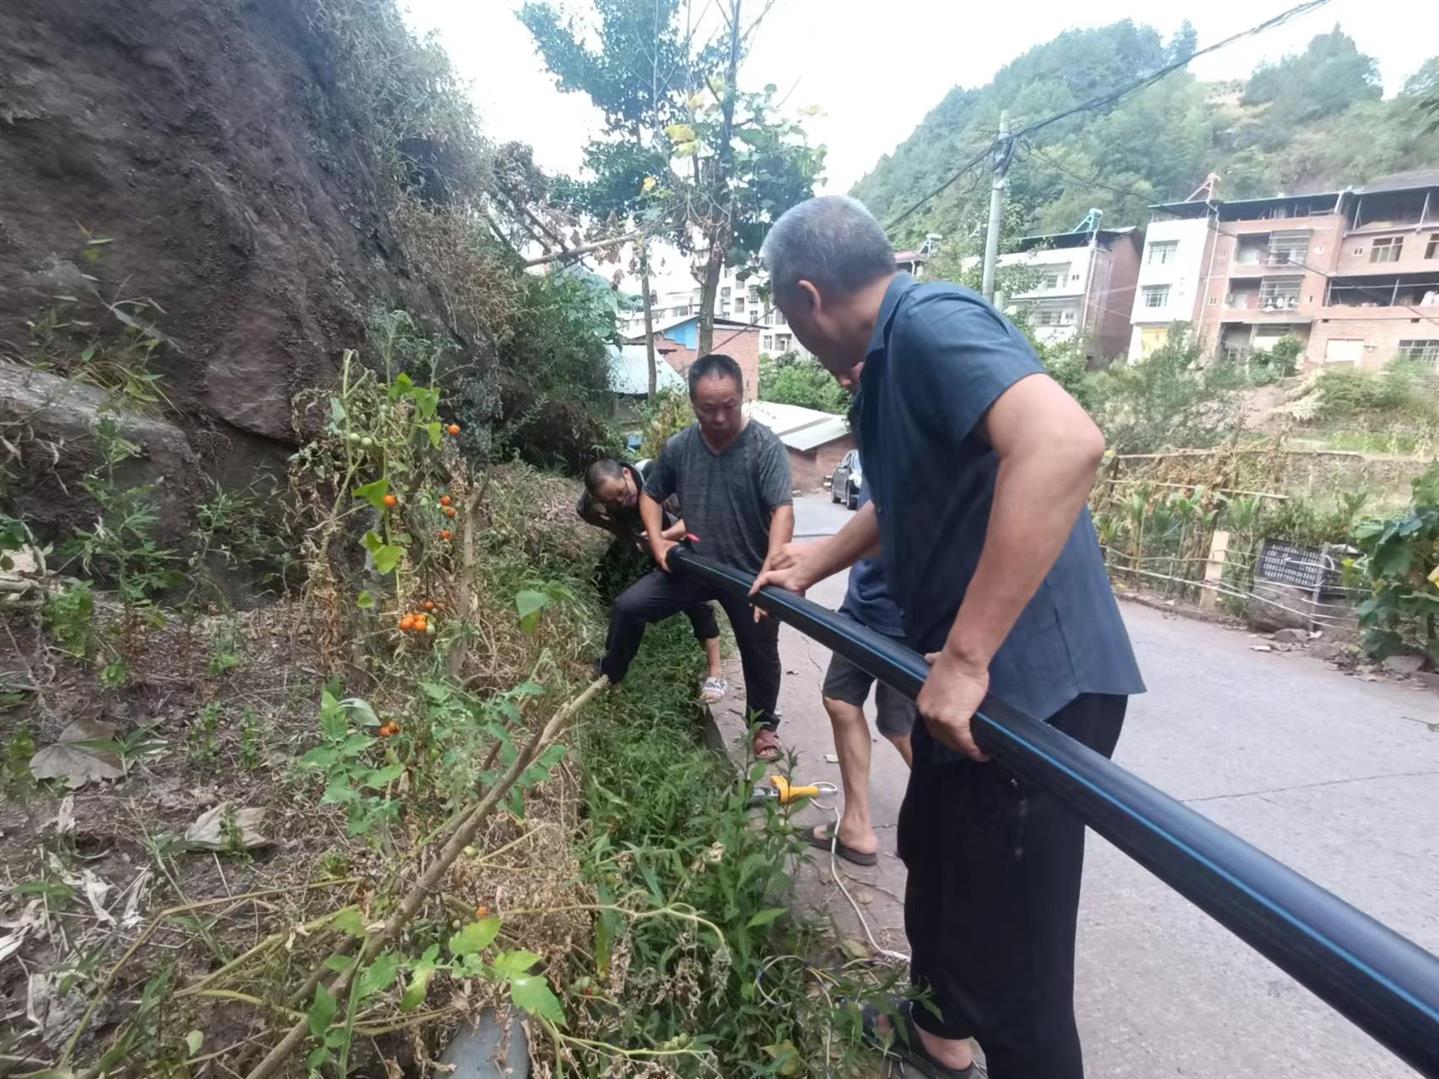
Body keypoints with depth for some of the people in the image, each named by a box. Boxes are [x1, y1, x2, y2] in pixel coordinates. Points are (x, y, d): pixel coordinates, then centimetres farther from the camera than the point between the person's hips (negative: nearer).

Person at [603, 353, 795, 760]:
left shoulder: (765, 446, -19)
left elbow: (783, 510, -28)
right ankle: (607, 681, 22)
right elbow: (651, 494, 11)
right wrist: (658, 541, -5)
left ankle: (763, 723, 40)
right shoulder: (678, 447, -5)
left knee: (760, 655, 12)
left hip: (749, 574, -3)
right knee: (627, 607, -4)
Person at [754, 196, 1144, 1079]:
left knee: (1009, 952, 4)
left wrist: (964, 657, -33)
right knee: (934, 856, 28)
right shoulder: (893, 353, 13)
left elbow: (1064, 443, -35)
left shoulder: (930, 320, -18)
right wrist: (810, 568, 31)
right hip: (971, 676, 11)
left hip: (1032, 683, -11)